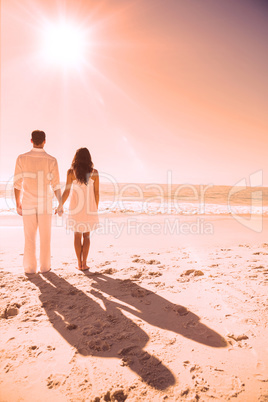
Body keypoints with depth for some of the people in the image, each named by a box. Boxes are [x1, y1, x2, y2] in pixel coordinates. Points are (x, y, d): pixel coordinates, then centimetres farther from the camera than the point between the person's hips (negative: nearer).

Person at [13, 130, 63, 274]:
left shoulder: (22, 158, -5)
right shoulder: (51, 160, -7)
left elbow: (17, 184, -2)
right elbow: (56, 185, -8)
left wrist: (17, 203, 8)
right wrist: (61, 204, -1)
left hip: (28, 204, 1)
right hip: (45, 204, 0)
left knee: (29, 237, 9)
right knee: (45, 236, 8)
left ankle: (30, 267, 13)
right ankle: (45, 266, 14)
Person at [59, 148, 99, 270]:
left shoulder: (71, 172, -6)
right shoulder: (94, 172, -3)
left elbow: (66, 191, -9)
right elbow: (96, 192, -2)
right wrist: (96, 209, 8)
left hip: (76, 207, 0)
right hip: (89, 208, 1)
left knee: (77, 235, 13)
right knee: (86, 235, 14)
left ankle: (79, 263, 15)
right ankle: (84, 263, 8)